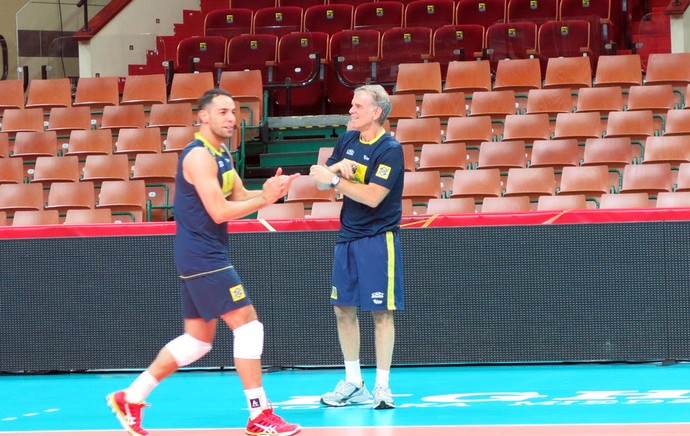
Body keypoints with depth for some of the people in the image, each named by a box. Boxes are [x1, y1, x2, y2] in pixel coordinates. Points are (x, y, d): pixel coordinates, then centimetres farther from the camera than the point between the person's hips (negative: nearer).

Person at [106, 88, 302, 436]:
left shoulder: (222, 155, 15)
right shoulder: (199, 156, -16)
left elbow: (240, 197, 14)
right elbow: (219, 211, -21)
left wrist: (269, 191, -6)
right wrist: (265, 199, -16)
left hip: (203, 258, 10)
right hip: (202, 257, -10)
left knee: (198, 339, 14)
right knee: (248, 325, -11)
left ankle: (130, 398, 18)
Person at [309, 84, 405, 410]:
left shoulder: (390, 150, -14)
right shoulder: (348, 140, 8)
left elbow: (372, 197, -22)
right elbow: (322, 179, 9)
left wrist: (334, 179, -18)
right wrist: (337, 167, -11)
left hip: (378, 239, -7)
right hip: (347, 236, 7)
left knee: (381, 312, -4)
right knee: (343, 309, 8)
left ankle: (382, 386, 0)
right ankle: (353, 383, 17)